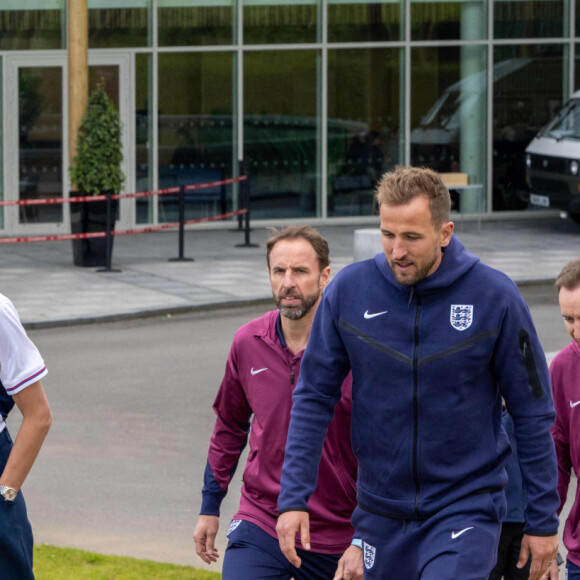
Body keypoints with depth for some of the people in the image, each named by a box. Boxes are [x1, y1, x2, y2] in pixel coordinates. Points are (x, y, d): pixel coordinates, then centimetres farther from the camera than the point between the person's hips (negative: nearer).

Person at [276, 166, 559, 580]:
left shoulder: (494, 296, -10)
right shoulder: (349, 291, -6)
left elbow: (533, 413, -3)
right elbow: (314, 398, 1)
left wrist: (543, 519, -2)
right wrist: (294, 497, -7)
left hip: (468, 508, -3)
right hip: (381, 511, 3)